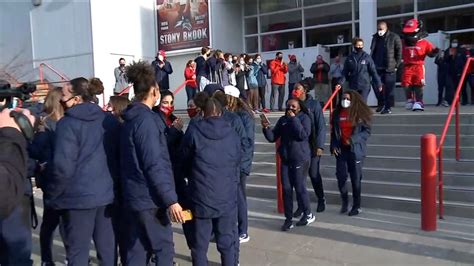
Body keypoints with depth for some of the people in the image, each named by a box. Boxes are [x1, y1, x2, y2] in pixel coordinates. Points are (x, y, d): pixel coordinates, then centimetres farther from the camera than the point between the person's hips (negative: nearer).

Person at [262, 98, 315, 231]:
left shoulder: (304, 118, -3)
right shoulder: (283, 119, 9)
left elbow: (304, 135, -20)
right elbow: (272, 137, 6)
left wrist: (294, 119, -19)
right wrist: (267, 128, -12)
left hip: (300, 159, -4)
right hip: (285, 159, 4)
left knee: (300, 187, 0)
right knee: (286, 189, 3)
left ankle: (308, 214, 21)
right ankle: (288, 219, 11)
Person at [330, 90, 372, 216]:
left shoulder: (360, 114, -2)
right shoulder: (337, 114, 7)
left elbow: (367, 131, -5)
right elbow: (334, 131, 13)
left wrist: (353, 139, -17)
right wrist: (333, 146, 0)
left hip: (355, 150, -3)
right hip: (341, 149, 3)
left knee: (356, 179, 3)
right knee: (341, 176, -4)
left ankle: (356, 206, 17)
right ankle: (344, 201, 22)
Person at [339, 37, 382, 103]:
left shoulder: (367, 57, -2)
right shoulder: (349, 58, 3)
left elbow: (373, 71, -1)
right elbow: (345, 72, 5)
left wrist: (378, 84, -3)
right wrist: (340, 83, -6)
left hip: (364, 86, -2)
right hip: (353, 86, 2)